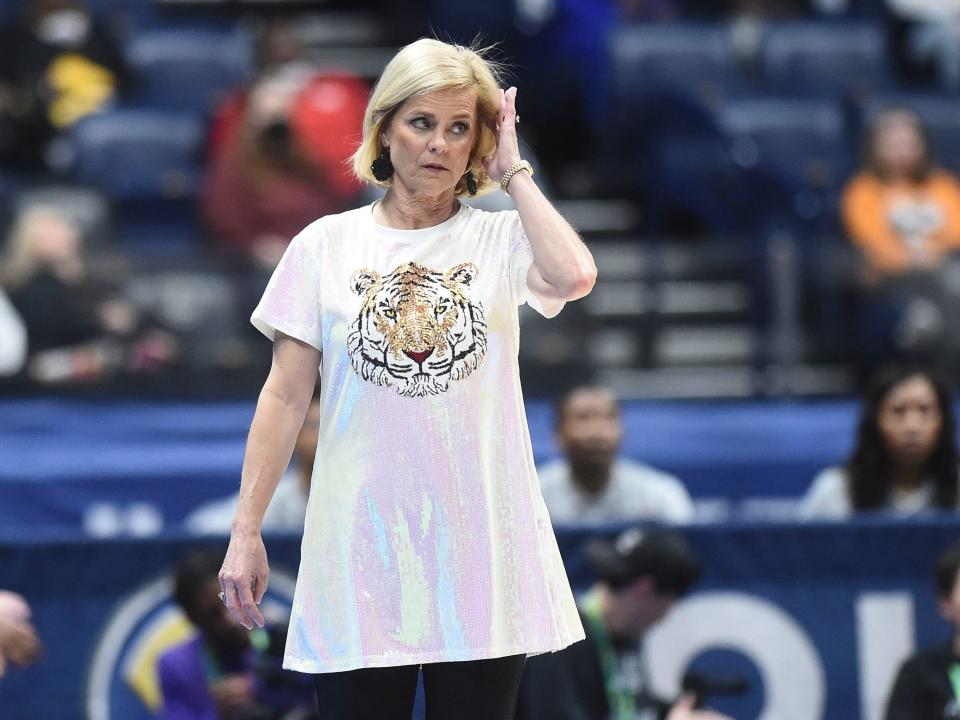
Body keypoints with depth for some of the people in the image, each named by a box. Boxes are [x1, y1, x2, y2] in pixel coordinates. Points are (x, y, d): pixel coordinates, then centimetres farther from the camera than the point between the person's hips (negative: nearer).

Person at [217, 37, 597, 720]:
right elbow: (286, 396, 4)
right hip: (361, 555, 0)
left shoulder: (501, 238, 3)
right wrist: (246, 531, 0)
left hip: (481, 547, 0)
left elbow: (573, 277, -20)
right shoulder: (327, 244, 5)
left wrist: (513, 172, -6)